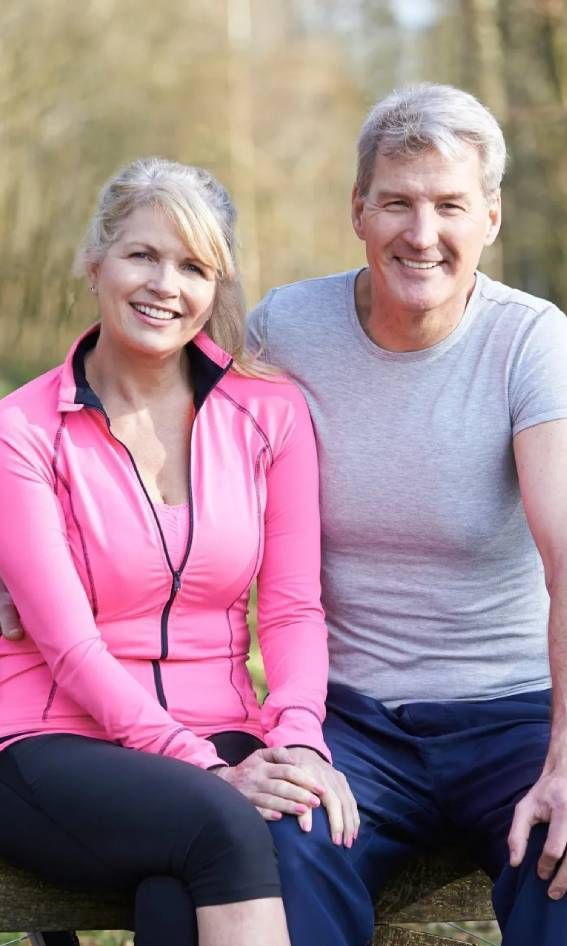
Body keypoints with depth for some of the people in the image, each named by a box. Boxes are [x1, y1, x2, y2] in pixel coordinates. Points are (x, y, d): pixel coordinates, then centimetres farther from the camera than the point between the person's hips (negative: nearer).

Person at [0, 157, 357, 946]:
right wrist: (209, 771, -20)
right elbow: (70, 644, -9)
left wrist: (298, 741, -18)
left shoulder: (271, 414, 7)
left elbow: (293, 608, 3)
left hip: (223, 744, 2)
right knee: (221, 826, -33)